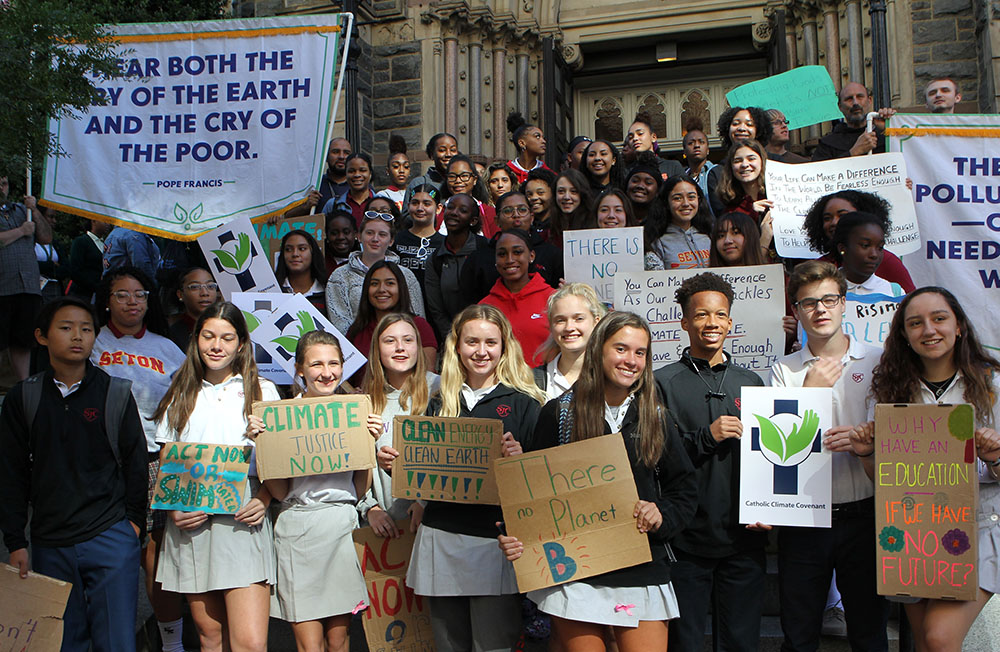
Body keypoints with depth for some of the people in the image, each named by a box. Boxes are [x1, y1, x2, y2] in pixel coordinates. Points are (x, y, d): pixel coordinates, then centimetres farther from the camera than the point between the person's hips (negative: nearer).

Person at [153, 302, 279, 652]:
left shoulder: (261, 391, 9)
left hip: (243, 523, -2)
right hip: (190, 524, 2)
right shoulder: (181, 395, 14)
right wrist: (171, 507, -4)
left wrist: (263, 500, -11)